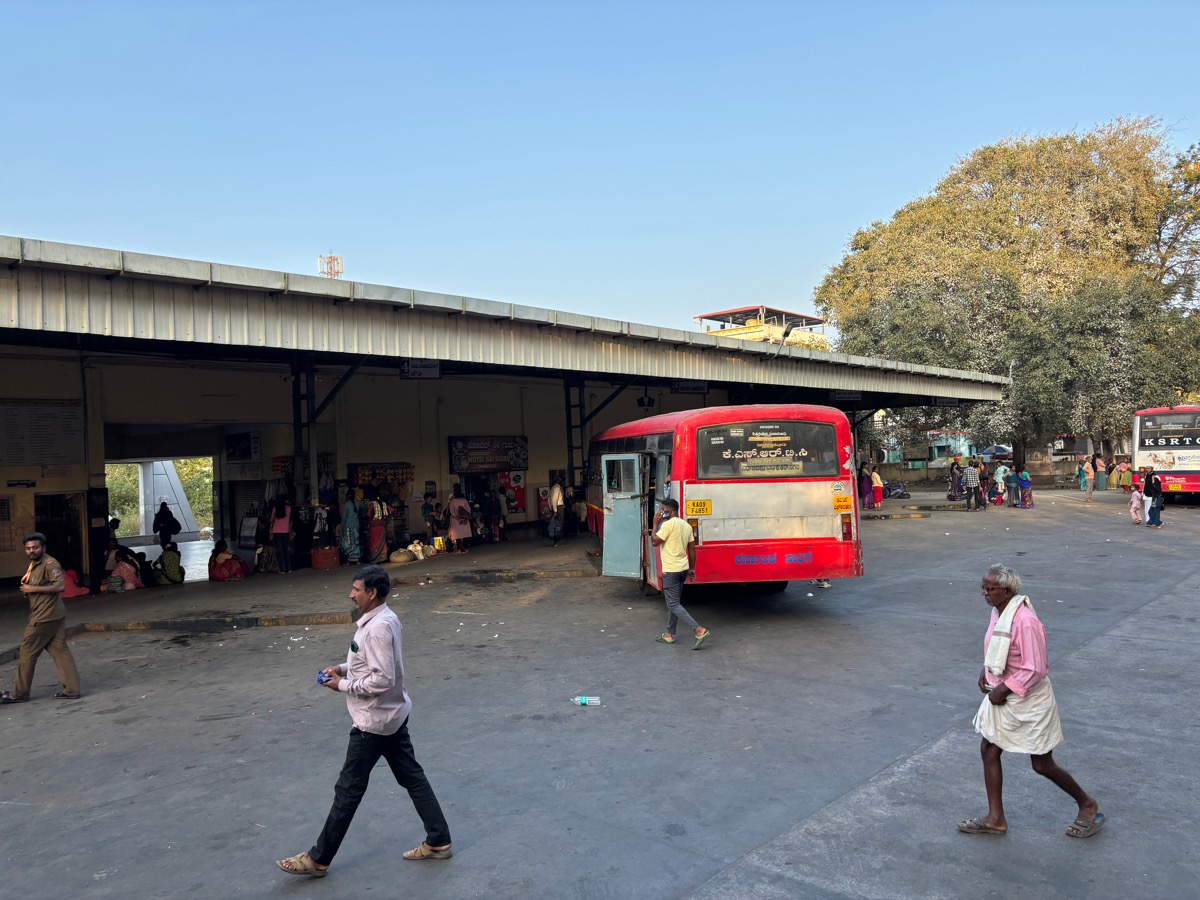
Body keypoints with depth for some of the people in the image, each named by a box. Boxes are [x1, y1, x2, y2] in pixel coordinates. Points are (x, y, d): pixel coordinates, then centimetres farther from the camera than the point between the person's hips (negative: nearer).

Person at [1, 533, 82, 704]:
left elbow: (60, 585, -25)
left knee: (27, 653, 2)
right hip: (54, 616, 10)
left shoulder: (49, 563, -16)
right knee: (60, 651, 6)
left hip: (45, 617, -10)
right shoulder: (35, 564, 16)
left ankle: (19, 693, 14)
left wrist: (34, 589, -21)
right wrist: (27, 588, 11)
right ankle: (72, 690, 6)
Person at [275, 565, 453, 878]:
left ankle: (318, 859, 17)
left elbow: (383, 679, -28)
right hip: (393, 715, 10)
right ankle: (438, 842, 22)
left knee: (348, 789, 3)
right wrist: (343, 667, 5)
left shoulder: (377, 629, -25)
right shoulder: (384, 619, 6)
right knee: (412, 777, 14)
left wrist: (343, 685, -17)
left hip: (374, 721, -10)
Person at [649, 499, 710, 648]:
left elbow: (655, 541, -15)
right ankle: (669, 634, 25)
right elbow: (692, 548, 12)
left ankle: (699, 630, -16)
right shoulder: (686, 525, 10)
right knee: (673, 602, 18)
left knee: (673, 605, -6)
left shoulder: (668, 524, -16)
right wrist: (691, 569, 18)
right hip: (683, 569, 9)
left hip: (671, 570, -9)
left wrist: (655, 523, -6)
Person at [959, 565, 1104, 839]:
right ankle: (995, 819, 22)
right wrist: (986, 671, 4)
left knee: (1042, 765, 7)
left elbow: (1035, 670, -25)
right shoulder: (998, 612, -1)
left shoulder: (1025, 622, -29)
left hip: (1029, 702, -8)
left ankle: (1088, 806, 32)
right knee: (988, 750, 9)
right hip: (1001, 696, 9)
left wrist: (1004, 690, -20)